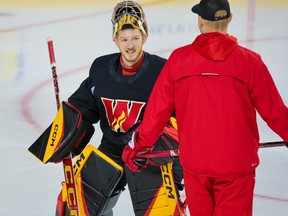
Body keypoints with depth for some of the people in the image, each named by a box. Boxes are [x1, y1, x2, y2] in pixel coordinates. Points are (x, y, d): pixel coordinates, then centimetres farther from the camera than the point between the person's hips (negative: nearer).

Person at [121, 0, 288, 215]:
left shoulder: (179, 59, -4)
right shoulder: (249, 61, -8)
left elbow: (158, 110, 1)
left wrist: (138, 145, 14)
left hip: (195, 162, 2)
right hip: (236, 164, -2)